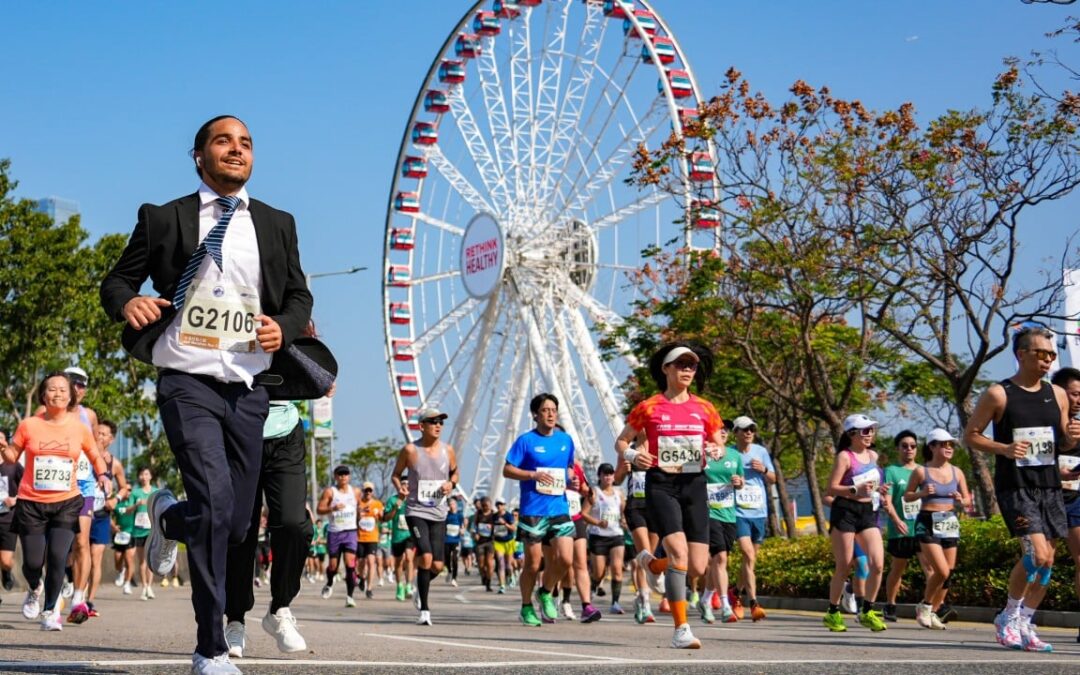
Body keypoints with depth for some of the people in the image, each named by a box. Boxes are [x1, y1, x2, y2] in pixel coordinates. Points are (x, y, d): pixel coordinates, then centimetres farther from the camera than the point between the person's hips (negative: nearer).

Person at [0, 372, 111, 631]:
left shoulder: (79, 428, 1)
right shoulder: (29, 425, -2)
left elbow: (95, 456, 15)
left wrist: (103, 475, -4)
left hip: (66, 503, 0)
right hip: (31, 503, 0)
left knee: (57, 556, -14)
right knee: (33, 562, -1)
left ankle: (50, 610, 7)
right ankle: (35, 589, 37)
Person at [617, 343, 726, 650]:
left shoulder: (704, 409, 8)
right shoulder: (649, 408, 1)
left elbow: (719, 444, 17)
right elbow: (621, 442, 8)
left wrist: (717, 451, -7)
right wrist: (631, 455, -15)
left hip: (694, 485, 4)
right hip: (661, 485, -4)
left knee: (698, 567, -2)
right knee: (679, 551, -24)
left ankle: (651, 564, 33)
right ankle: (681, 629, -17)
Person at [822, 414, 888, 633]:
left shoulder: (873, 456, 15)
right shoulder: (845, 456, -5)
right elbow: (832, 489, -11)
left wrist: (878, 490, 9)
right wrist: (856, 490, -24)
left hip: (869, 512, 6)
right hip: (845, 511, -6)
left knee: (877, 564, -8)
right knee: (844, 567, -1)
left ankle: (867, 611, 5)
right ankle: (833, 613, 13)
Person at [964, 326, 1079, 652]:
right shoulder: (998, 394, -5)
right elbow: (969, 435, -3)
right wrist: (1004, 448, -18)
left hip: (1050, 487, 6)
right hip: (1015, 487, -6)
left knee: (1046, 561, 5)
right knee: (1037, 555, -17)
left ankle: (1023, 625, 19)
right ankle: (1010, 616, 4)